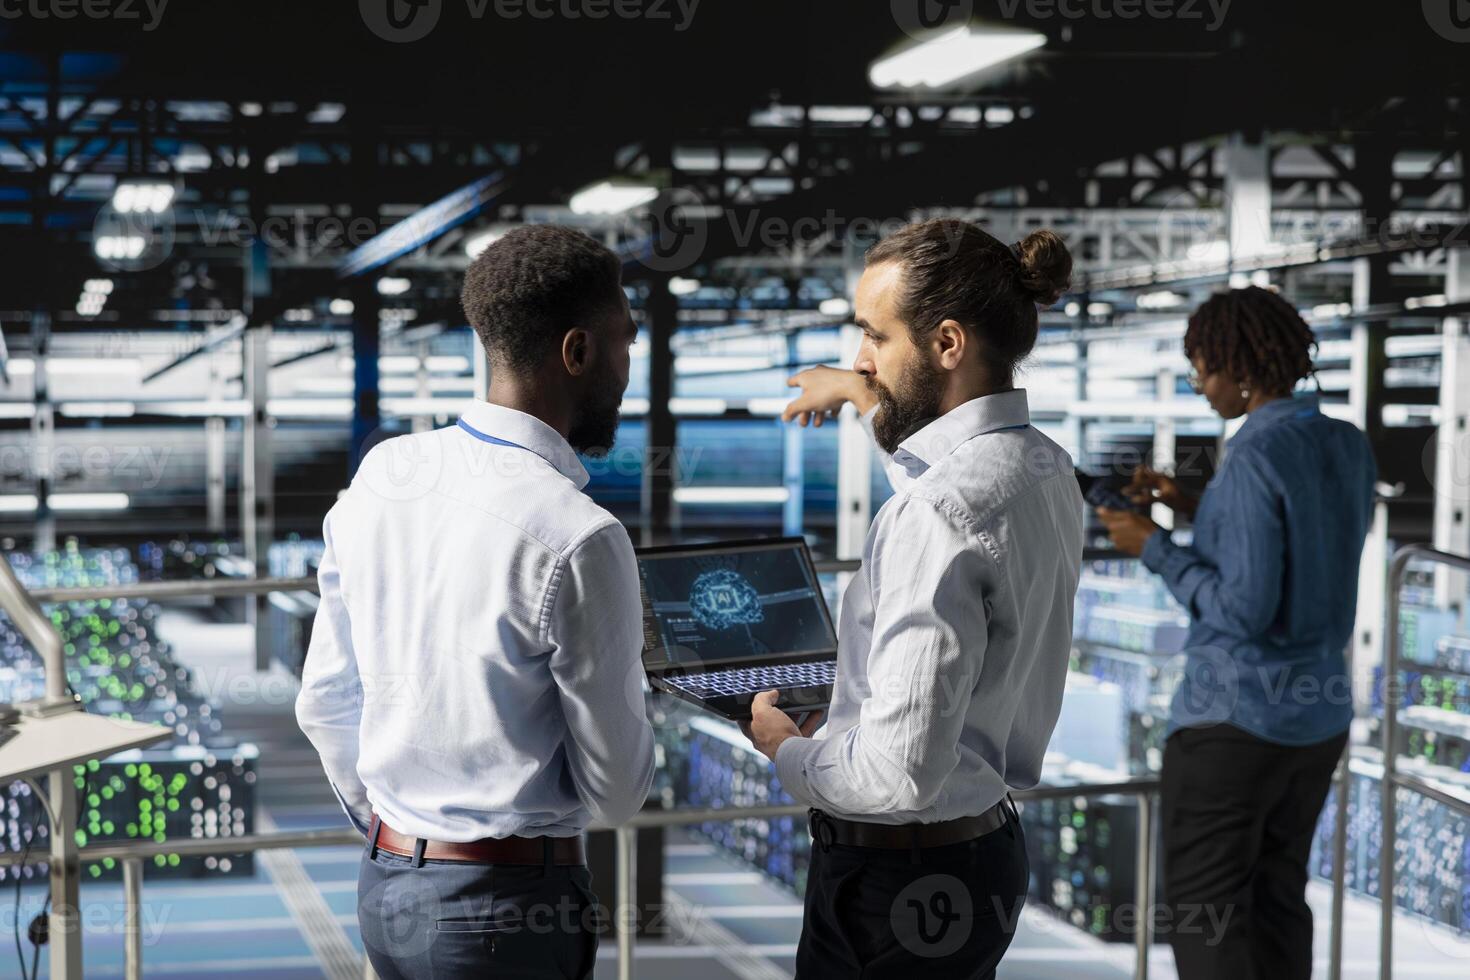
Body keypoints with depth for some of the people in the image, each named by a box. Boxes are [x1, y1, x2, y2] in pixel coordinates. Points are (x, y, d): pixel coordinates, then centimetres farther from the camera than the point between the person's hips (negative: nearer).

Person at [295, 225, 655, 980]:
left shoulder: (378, 477, 1)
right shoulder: (578, 540, -19)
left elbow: (324, 704, 10)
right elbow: (616, 792, -12)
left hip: (383, 884, 7)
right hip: (507, 902, -7)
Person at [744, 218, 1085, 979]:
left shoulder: (939, 513, -26)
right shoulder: (1045, 469, 3)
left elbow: (899, 772, -28)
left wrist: (784, 749, -10)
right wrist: (871, 397, 35)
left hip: (895, 883, -9)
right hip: (987, 844, 9)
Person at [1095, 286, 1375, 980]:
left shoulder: (1254, 459, -21)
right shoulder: (1350, 447, 5)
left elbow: (1247, 610, -24)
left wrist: (1154, 550, -11)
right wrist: (1195, 508, 12)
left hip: (1234, 716, -8)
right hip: (1316, 712, 8)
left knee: (1204, 913, 2)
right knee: (1274, 898, 18)